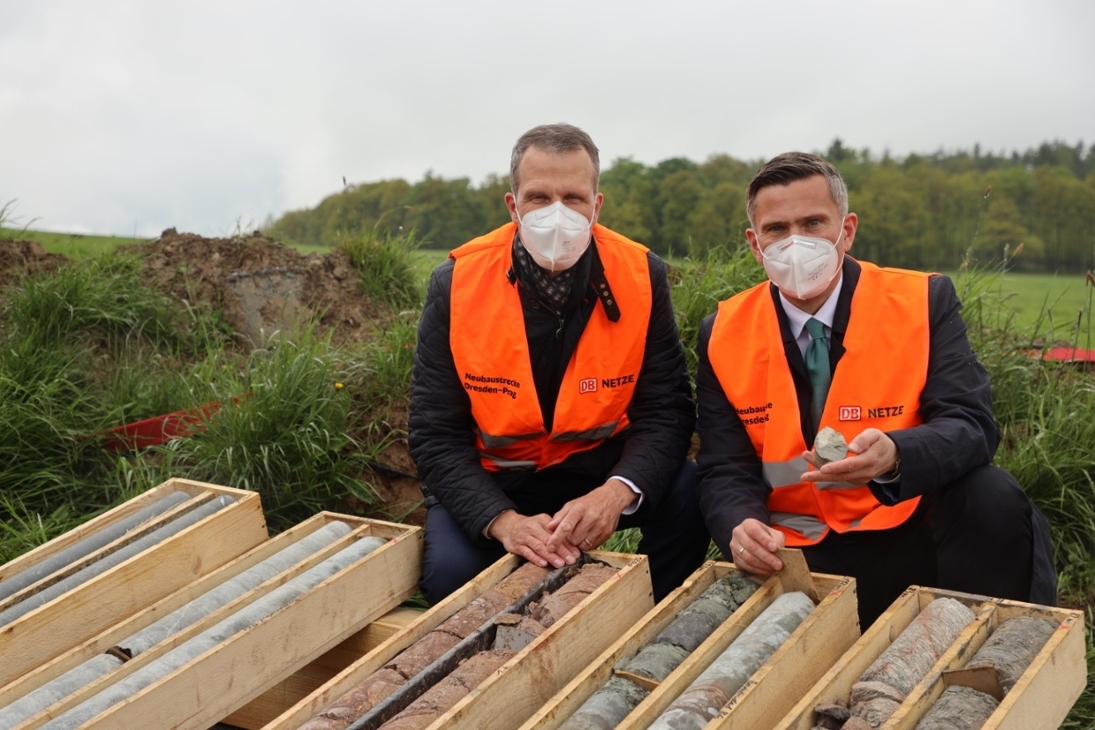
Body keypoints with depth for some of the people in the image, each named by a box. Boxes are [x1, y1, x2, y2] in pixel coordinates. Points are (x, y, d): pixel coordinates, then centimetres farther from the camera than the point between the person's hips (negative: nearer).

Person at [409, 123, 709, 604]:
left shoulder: (641, 276, -12)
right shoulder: (457, 284, -15)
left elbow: (666, 410, -12)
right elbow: (436, 435, -13)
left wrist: (616, 493, -33)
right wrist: (502, 520, -31)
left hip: (604, 468, 1)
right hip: (490, 478, -1)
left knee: (689, 500, -24)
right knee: (451, 571, -28)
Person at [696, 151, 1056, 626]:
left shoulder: (922, 302, -4)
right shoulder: (723, 336, 0)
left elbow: (972, 425, -12)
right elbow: (725, 470, 0)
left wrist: (894, 455, -35)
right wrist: (743, 527, -24)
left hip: (912, 534, 0)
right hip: (799, 554, 0)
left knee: (994, 498, -29)